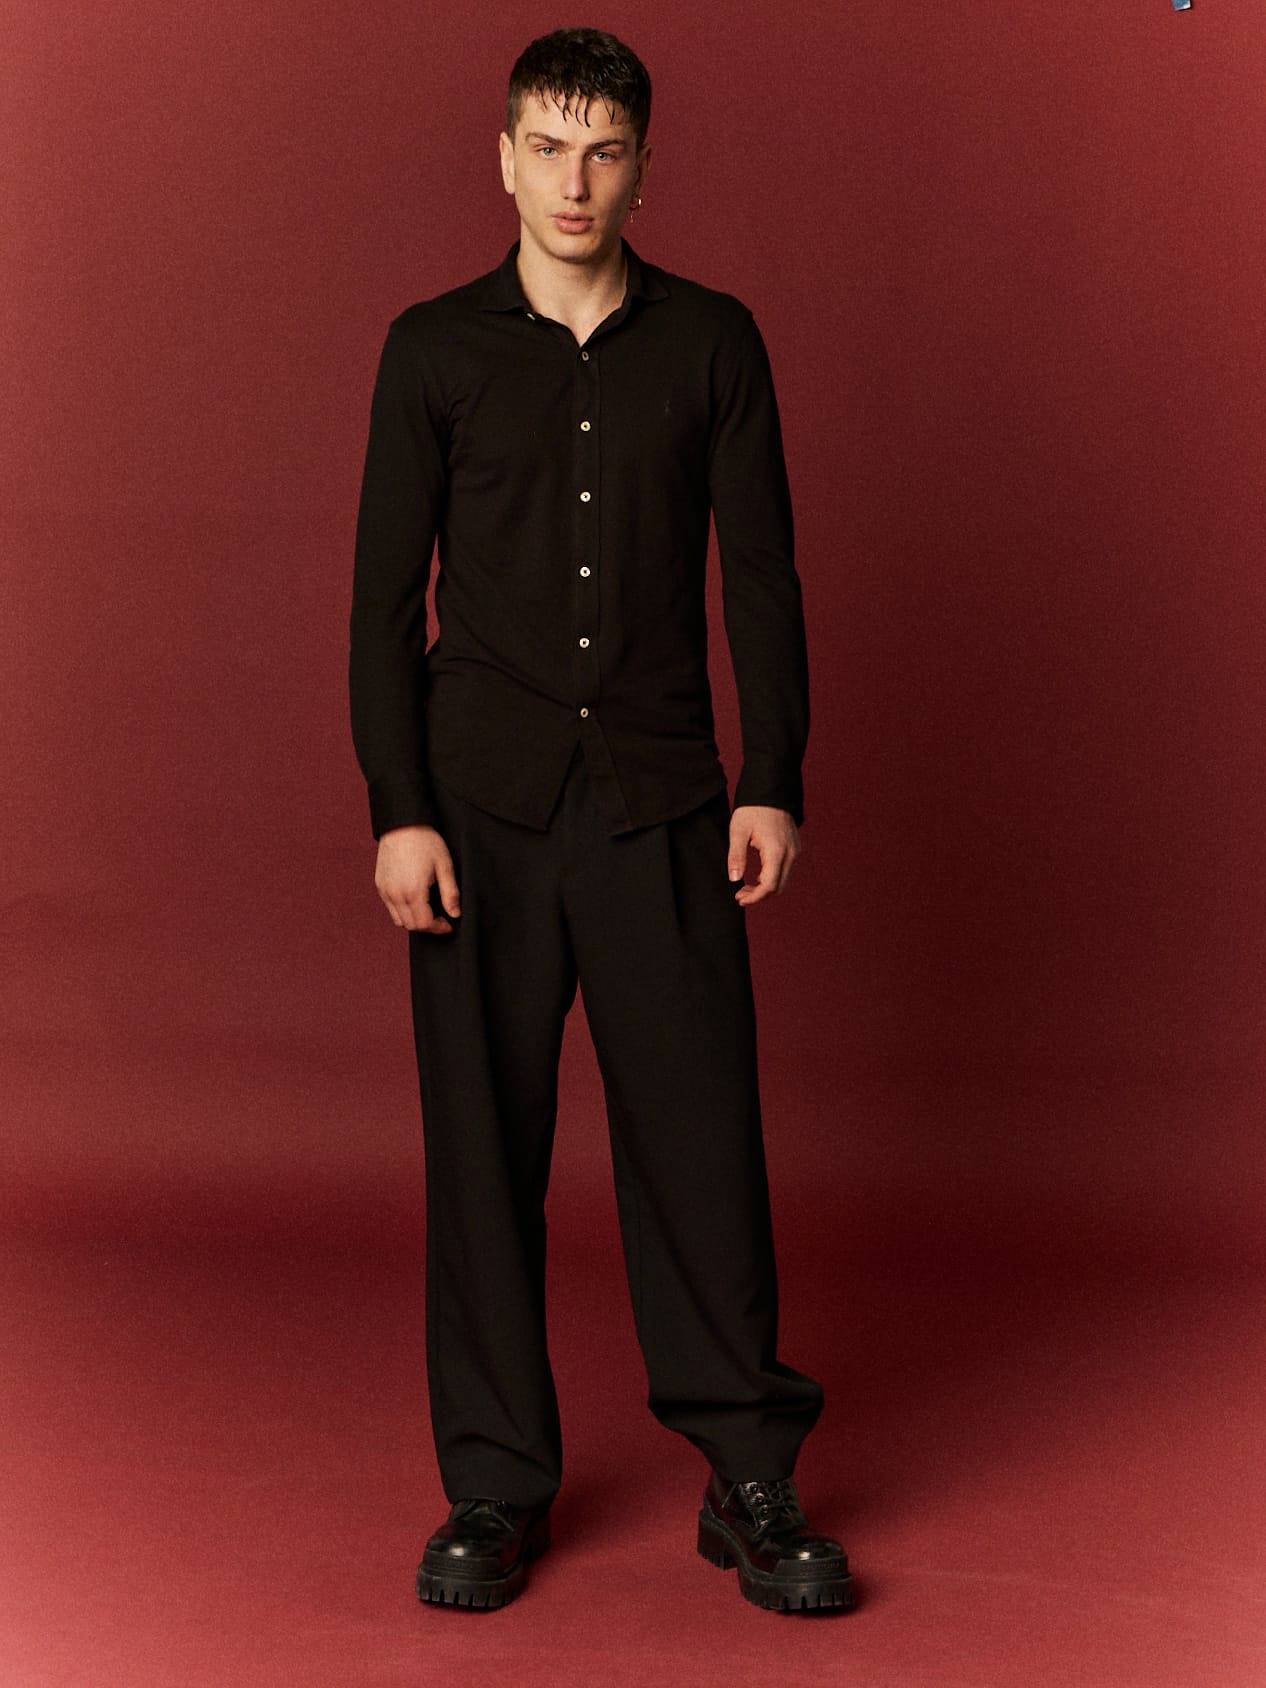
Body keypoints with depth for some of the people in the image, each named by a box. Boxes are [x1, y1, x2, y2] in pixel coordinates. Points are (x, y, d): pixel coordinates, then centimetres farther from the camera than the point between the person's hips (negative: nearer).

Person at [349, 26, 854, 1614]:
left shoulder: (712, 341, 5)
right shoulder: (434, 348, 3)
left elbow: (759, 572, 5)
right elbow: (385, 594, 1)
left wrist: (773, 782, -2)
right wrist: (396, 811, -6)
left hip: (662, 807, 0)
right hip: (483, 808, 0)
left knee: (700, 1141, 0)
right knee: (484, 1150, 4)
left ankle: (749, 1482, 12)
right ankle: (496, 1486, 15)